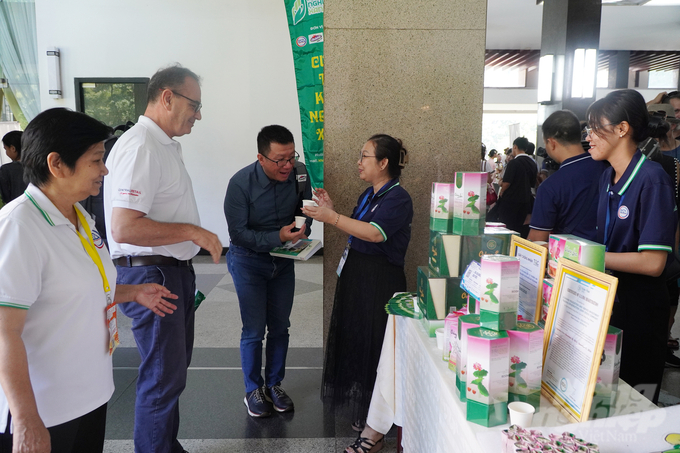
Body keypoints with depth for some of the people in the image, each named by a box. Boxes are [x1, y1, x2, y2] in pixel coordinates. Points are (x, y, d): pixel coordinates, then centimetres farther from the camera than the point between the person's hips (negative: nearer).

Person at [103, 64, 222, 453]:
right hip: (151, 275, -10)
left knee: (175, 365, 21)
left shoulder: (168, 145, 12)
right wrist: (193, 231, -21)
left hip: (175, 271, 10)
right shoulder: (140, 147, -19)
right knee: (164, 376, 2)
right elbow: (124, 228, -28)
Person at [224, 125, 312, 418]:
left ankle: (274, 385, 31)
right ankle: (253, 391, 23)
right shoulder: (241, 183, -23)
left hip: (283, 261, 4)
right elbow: (238, 233, -22)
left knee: (280, 327, 12)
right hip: (249, 261, -4)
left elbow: (305, 208, 6)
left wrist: (303, 228, -16)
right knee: (254, 330, 2)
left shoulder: (299, 174, -13)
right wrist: (279, 236, -32)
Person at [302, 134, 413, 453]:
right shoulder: (369, 195, 14)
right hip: (356, 277, 9)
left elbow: (375, 233, -29)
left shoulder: (397, 198, -14)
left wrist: (332, 217, -30)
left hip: (380, 281, -9)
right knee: (357, 344, 16)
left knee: (374, 349, -1)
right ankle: (363, 413, 35)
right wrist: (330, 211, 5)